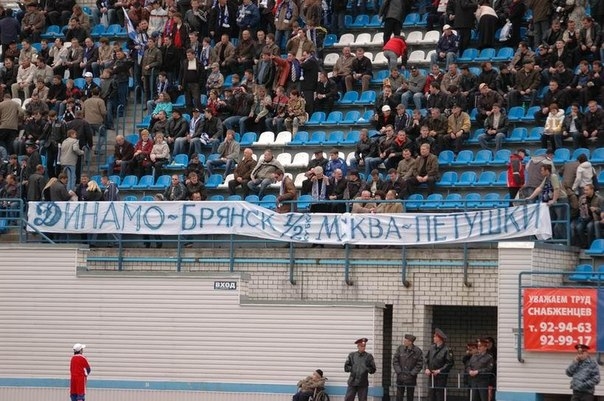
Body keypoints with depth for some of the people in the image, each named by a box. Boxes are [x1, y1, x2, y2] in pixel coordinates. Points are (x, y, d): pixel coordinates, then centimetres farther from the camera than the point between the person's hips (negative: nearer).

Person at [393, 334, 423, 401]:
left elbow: (419, 364, -4)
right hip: (400, 378, 1)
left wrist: (412, 373, -11)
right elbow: (395, 361, 2)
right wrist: (399, 372, -7)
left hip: (411, 379, -1)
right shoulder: (400, 348, 0)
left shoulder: (417, 351, -6)